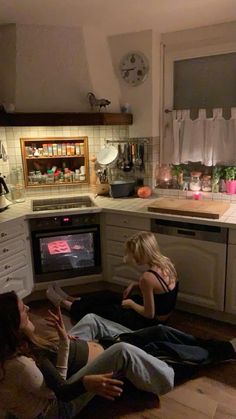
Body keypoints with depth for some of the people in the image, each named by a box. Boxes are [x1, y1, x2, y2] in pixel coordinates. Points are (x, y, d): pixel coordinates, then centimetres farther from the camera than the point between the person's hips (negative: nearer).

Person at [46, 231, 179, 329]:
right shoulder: (166, 262, -8)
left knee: (97, 308, 10)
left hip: (149, 322, -7)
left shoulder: (148, 277, -34)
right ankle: (73, 300, 40)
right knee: (107, 296, 20)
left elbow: (149, 314, -25)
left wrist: (130, 303, -9)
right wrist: (135, 284, 1)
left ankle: (63, 303, 33)